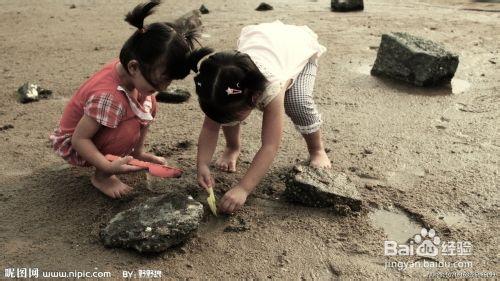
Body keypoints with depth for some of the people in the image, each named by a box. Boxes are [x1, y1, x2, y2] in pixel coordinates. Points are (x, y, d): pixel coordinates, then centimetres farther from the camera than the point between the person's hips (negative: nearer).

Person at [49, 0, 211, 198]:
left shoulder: (126, 71, -17)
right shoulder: (108, 96, -38)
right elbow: (79, 139, -31)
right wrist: (108, 167, -39)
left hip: (99, 132, 8)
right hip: (73, 145, -7)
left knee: (149, 103, -5)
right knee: (131, 127, -33)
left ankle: (133, 153, 10)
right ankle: (102, 176, -9)